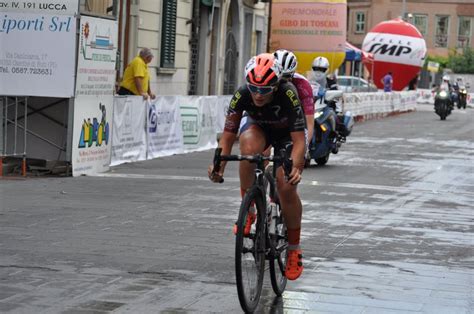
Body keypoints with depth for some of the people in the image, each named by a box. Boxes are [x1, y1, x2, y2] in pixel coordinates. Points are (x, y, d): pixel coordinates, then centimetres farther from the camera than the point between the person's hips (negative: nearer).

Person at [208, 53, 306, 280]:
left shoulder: (288, 95, -37)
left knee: (286, 187, -19)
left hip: (287, 134, -2)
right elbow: (228, 135, -24)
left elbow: (299, 139, -38)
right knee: (249, 145, -36)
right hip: (258, 127, 2)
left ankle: (294, 249, 1)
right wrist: (219, 165, -40)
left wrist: (296, 167, -54)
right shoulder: (242, 95, -29)